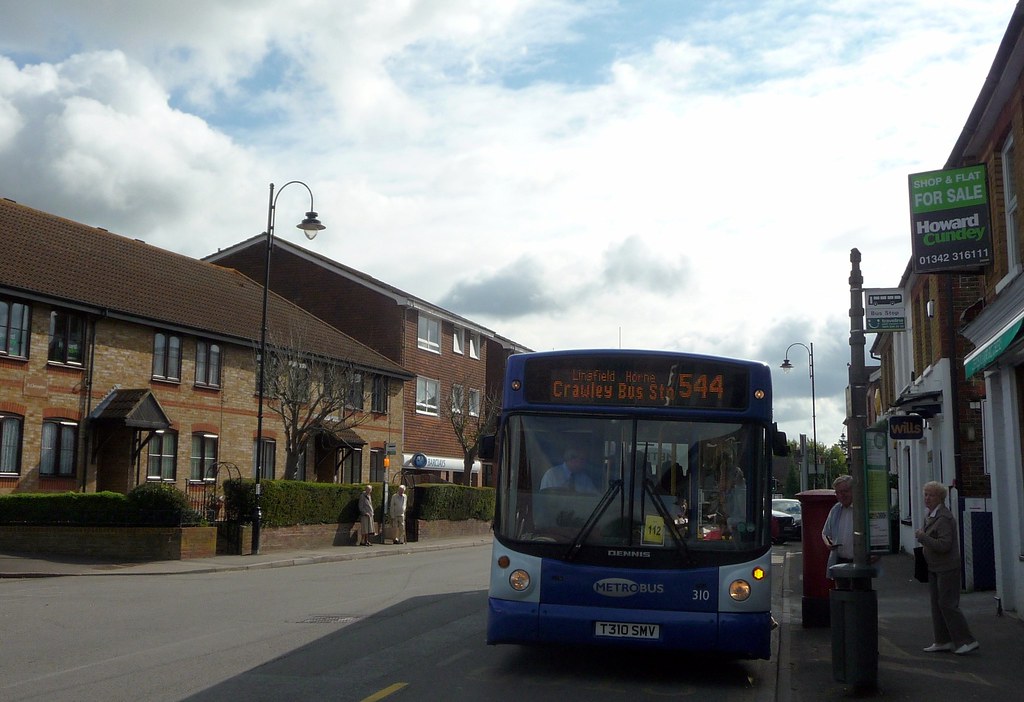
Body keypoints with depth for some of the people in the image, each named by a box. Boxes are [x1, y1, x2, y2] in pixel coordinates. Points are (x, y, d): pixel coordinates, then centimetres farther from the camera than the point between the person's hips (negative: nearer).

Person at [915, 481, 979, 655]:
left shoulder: (944, 518, -20)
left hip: (947, 568, -10)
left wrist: (922, 536, -21)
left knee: (947, 604, -6)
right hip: (935, 568, 10)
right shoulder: (931, 515, 11)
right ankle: (943, 641, 19)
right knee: (936, 603, 12)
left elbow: (944, 545, -26)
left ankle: (967, 641, 3)